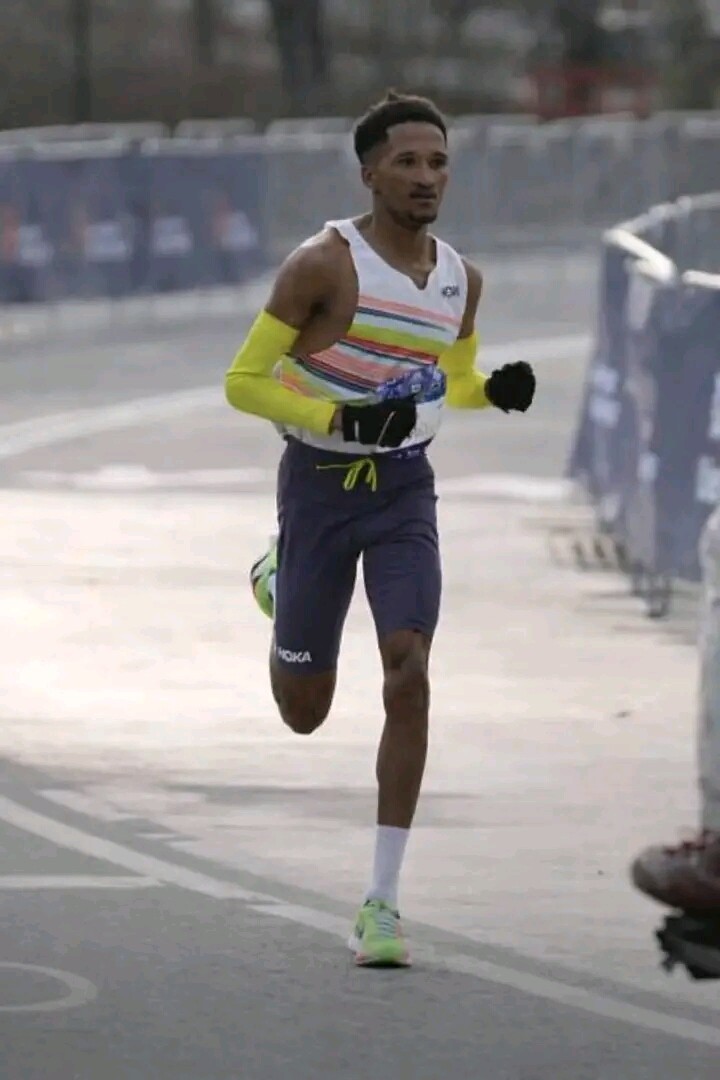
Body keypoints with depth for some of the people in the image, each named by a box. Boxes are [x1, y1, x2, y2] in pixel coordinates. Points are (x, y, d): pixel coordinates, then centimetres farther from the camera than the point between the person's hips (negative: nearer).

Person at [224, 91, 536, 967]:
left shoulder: (460, 278, 1)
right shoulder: (324, 264, -15)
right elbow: (242, 383, -12)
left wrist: (498, 389, -4)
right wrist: (340, 417, -26)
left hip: (406, 490, 3)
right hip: (319, 483, -3)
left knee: (409, 677, -17)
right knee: (304, 712, 9)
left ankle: (382, 902, -13)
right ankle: (280, 586, 46)